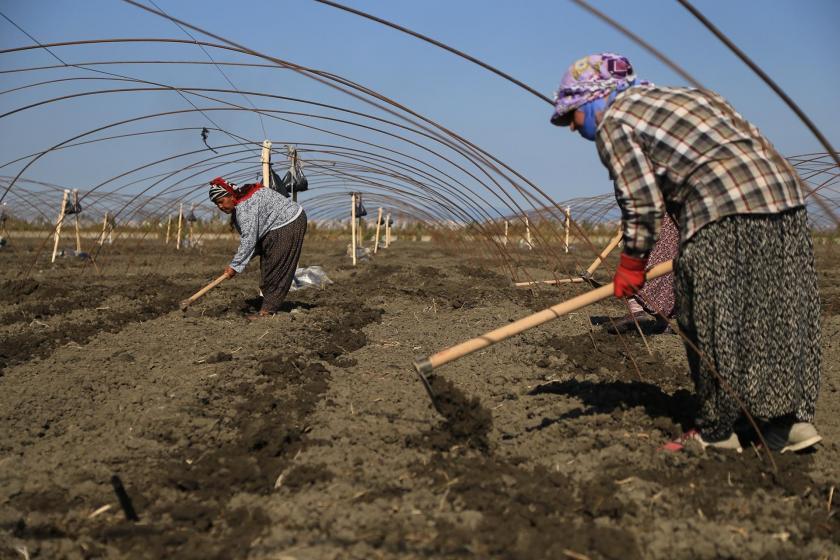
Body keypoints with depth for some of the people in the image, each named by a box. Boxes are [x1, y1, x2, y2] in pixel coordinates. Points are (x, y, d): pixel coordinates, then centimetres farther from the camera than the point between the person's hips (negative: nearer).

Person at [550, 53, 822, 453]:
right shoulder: (680, 95, 28)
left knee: (712, 327, 3)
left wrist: (631, 265, 9)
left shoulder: (613, 122, 4)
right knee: (782, 317, 13)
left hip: (724, 212, -9)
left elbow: (642, 203, -3)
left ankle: (717, 431, 12)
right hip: (785, 192, 9)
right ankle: (795, 419, 16)